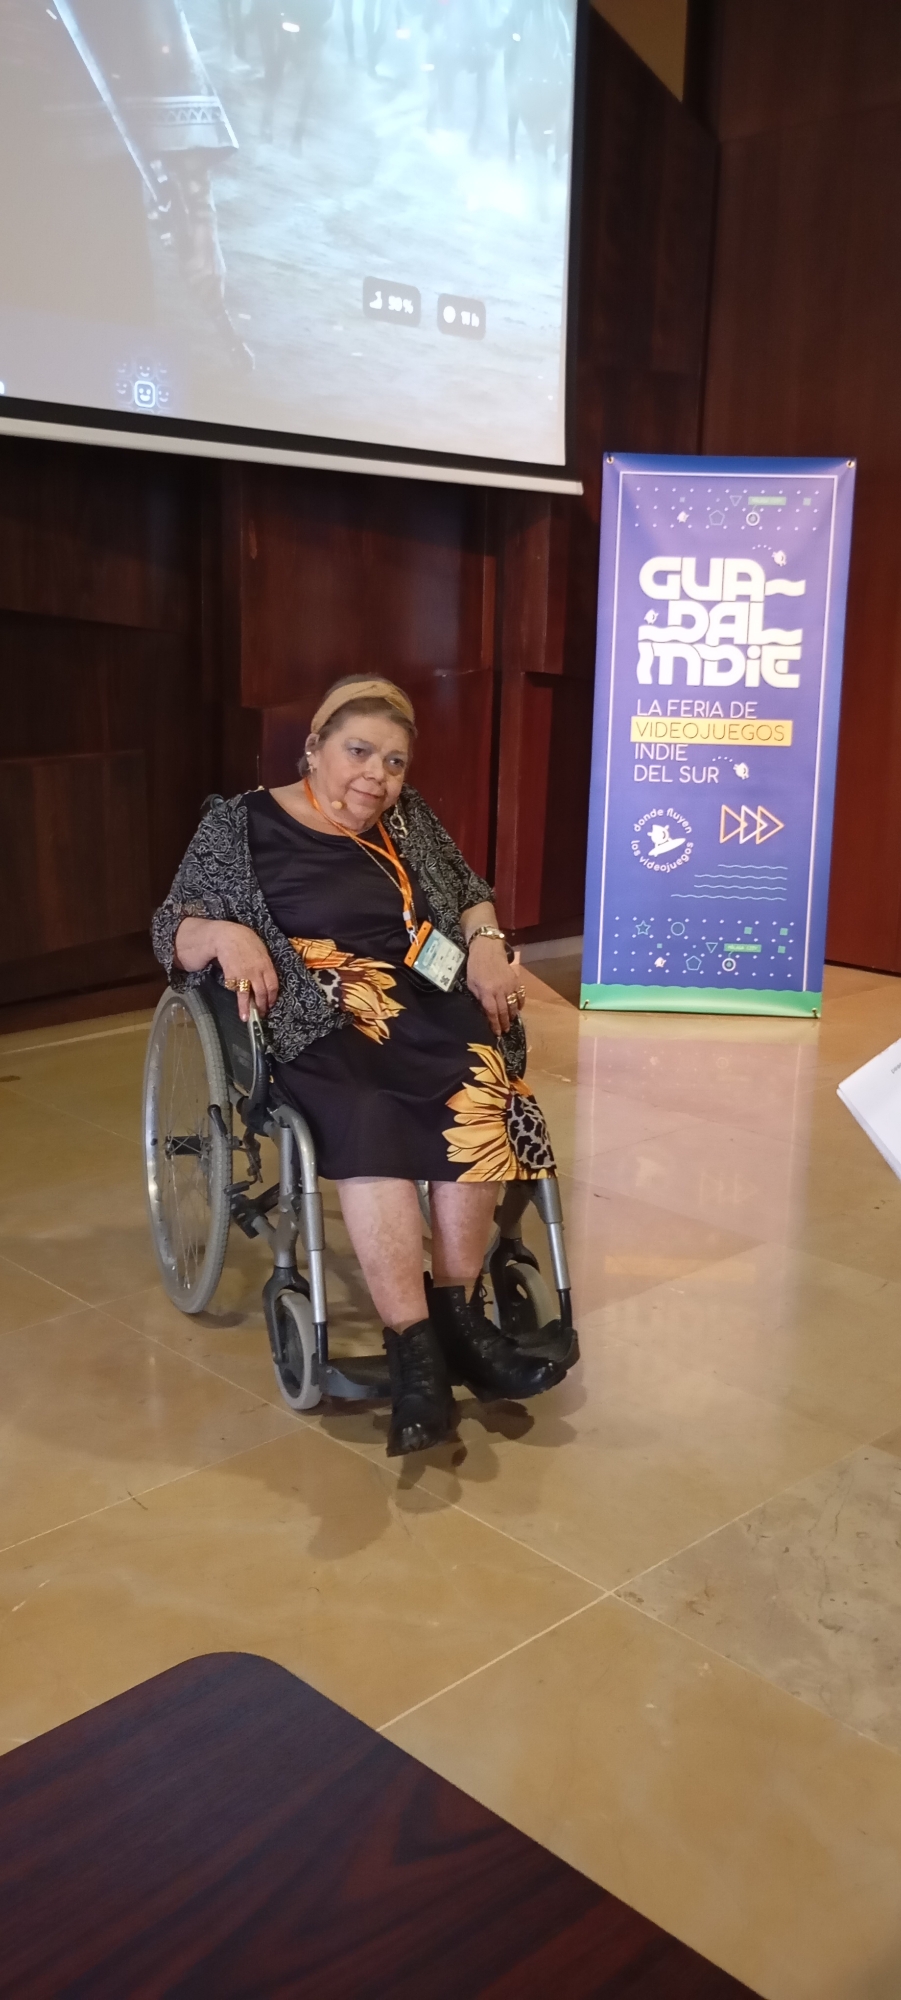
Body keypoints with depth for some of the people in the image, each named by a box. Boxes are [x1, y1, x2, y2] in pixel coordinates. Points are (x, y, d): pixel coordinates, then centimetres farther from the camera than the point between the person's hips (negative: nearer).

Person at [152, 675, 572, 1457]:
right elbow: (173, 932, 4)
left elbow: (471, 894, 25)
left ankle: (456, 1313, -20)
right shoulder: (243, 825, 6)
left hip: (423, 1001, 4)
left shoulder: (409, 819, 18)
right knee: (369, 1121, -35)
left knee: (478, 1092, -30)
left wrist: (486, 944, 4)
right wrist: (224, 934, -18)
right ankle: (415, 1350, -33)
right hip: (314, 1023, -3)